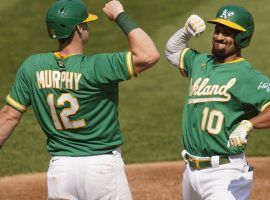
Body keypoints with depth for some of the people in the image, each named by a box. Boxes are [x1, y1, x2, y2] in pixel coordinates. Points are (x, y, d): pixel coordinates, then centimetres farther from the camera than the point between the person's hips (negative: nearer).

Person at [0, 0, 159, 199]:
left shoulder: (32, 67, -3)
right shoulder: (95, 67, -18)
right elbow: (149, 55, -23)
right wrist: (121, 17, -13)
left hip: (60, 167, 4)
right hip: (104, 166, -4)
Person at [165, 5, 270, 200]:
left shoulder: (250, 77, -12)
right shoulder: (200, 62, 12)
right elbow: (172, 51, 30)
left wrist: (247, 125, -40)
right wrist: (186, 30, 14)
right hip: (191, 169, 8)